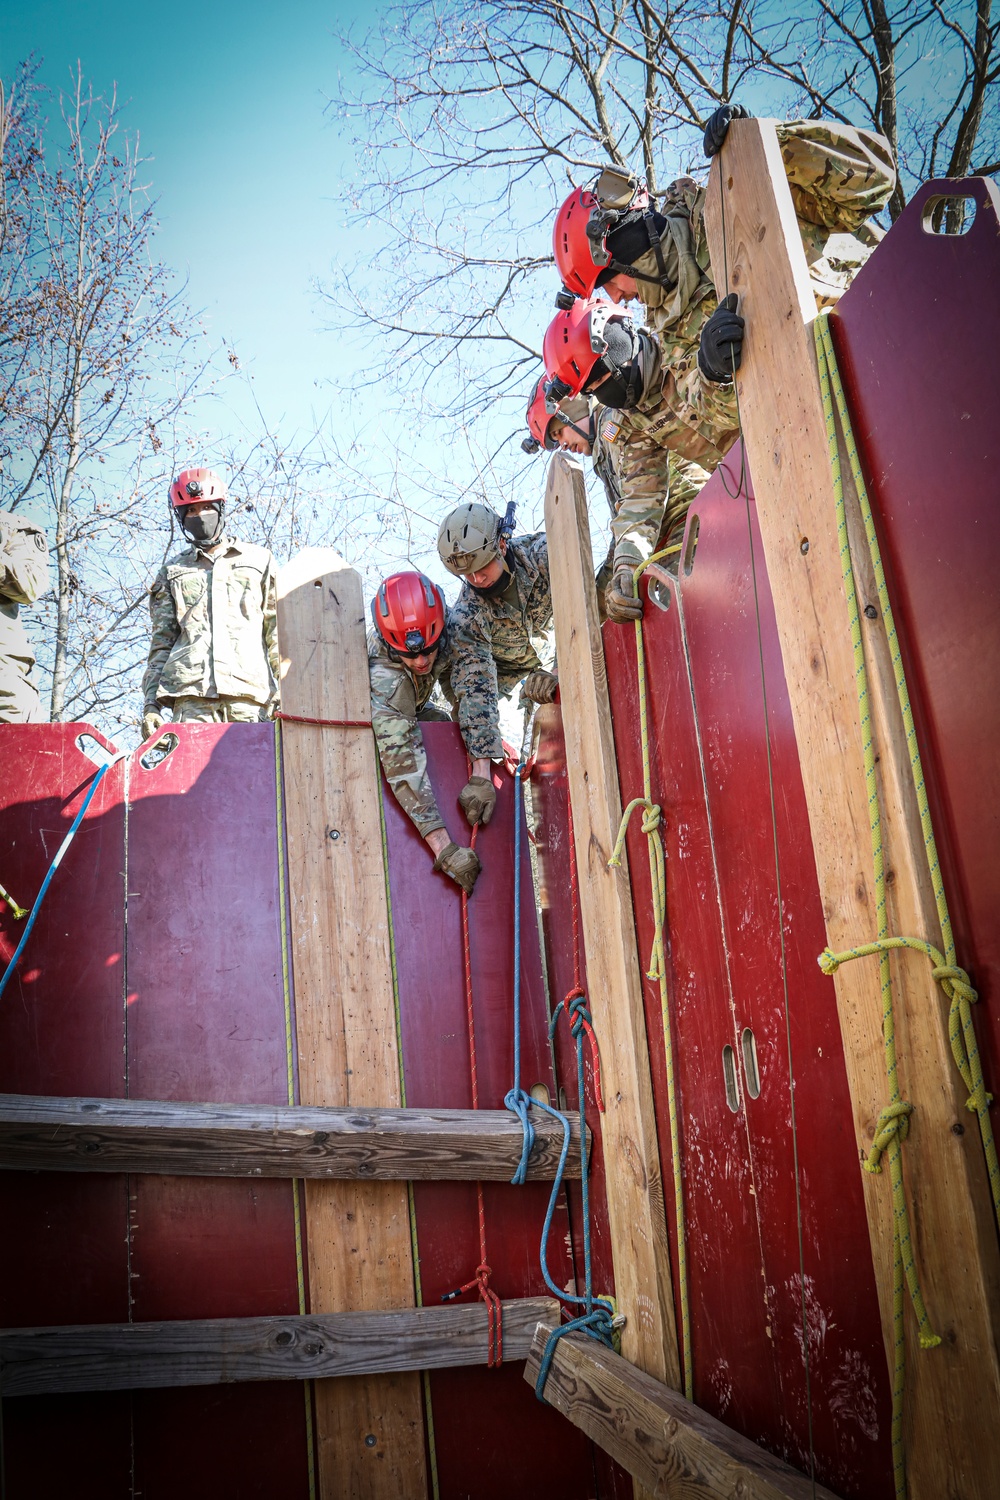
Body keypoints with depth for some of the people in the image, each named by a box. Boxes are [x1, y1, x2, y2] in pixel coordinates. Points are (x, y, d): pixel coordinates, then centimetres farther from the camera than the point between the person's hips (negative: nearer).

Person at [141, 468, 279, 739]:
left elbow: (277, 631, 14)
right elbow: (161, 642, 19)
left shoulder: (259, 561, 20)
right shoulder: (172, 571, 23)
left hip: (249, 691, -1)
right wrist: (151, 702, 7)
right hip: (191, 695, 1)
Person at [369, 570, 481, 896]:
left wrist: (482, 775, -42)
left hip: (411, 710, 5)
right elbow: (404, 769, -49)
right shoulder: (383, 677, -44)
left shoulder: (445, 637, -32)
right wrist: (445, 851, -54)